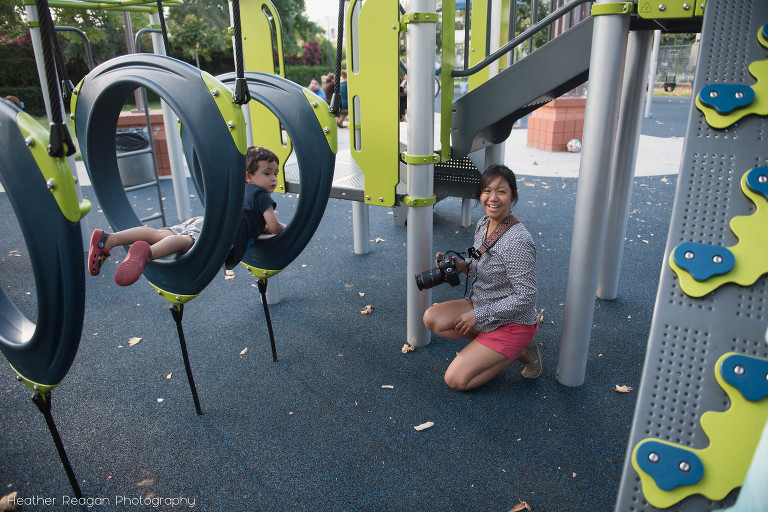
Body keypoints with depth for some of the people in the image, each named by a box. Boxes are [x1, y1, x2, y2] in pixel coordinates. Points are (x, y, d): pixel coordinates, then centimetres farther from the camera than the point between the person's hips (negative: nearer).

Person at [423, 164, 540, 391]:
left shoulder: (518, 242, -28)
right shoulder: (483, 224, -2)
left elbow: (525, 297, -24)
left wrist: (478, 315, -19)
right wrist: (462, 266, -8)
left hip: (512, 321, -8)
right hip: (481, 305, 8)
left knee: (456, 379, -10)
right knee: (431, 318, -7)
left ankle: (519, 351, 6)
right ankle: (488, 345, 5)